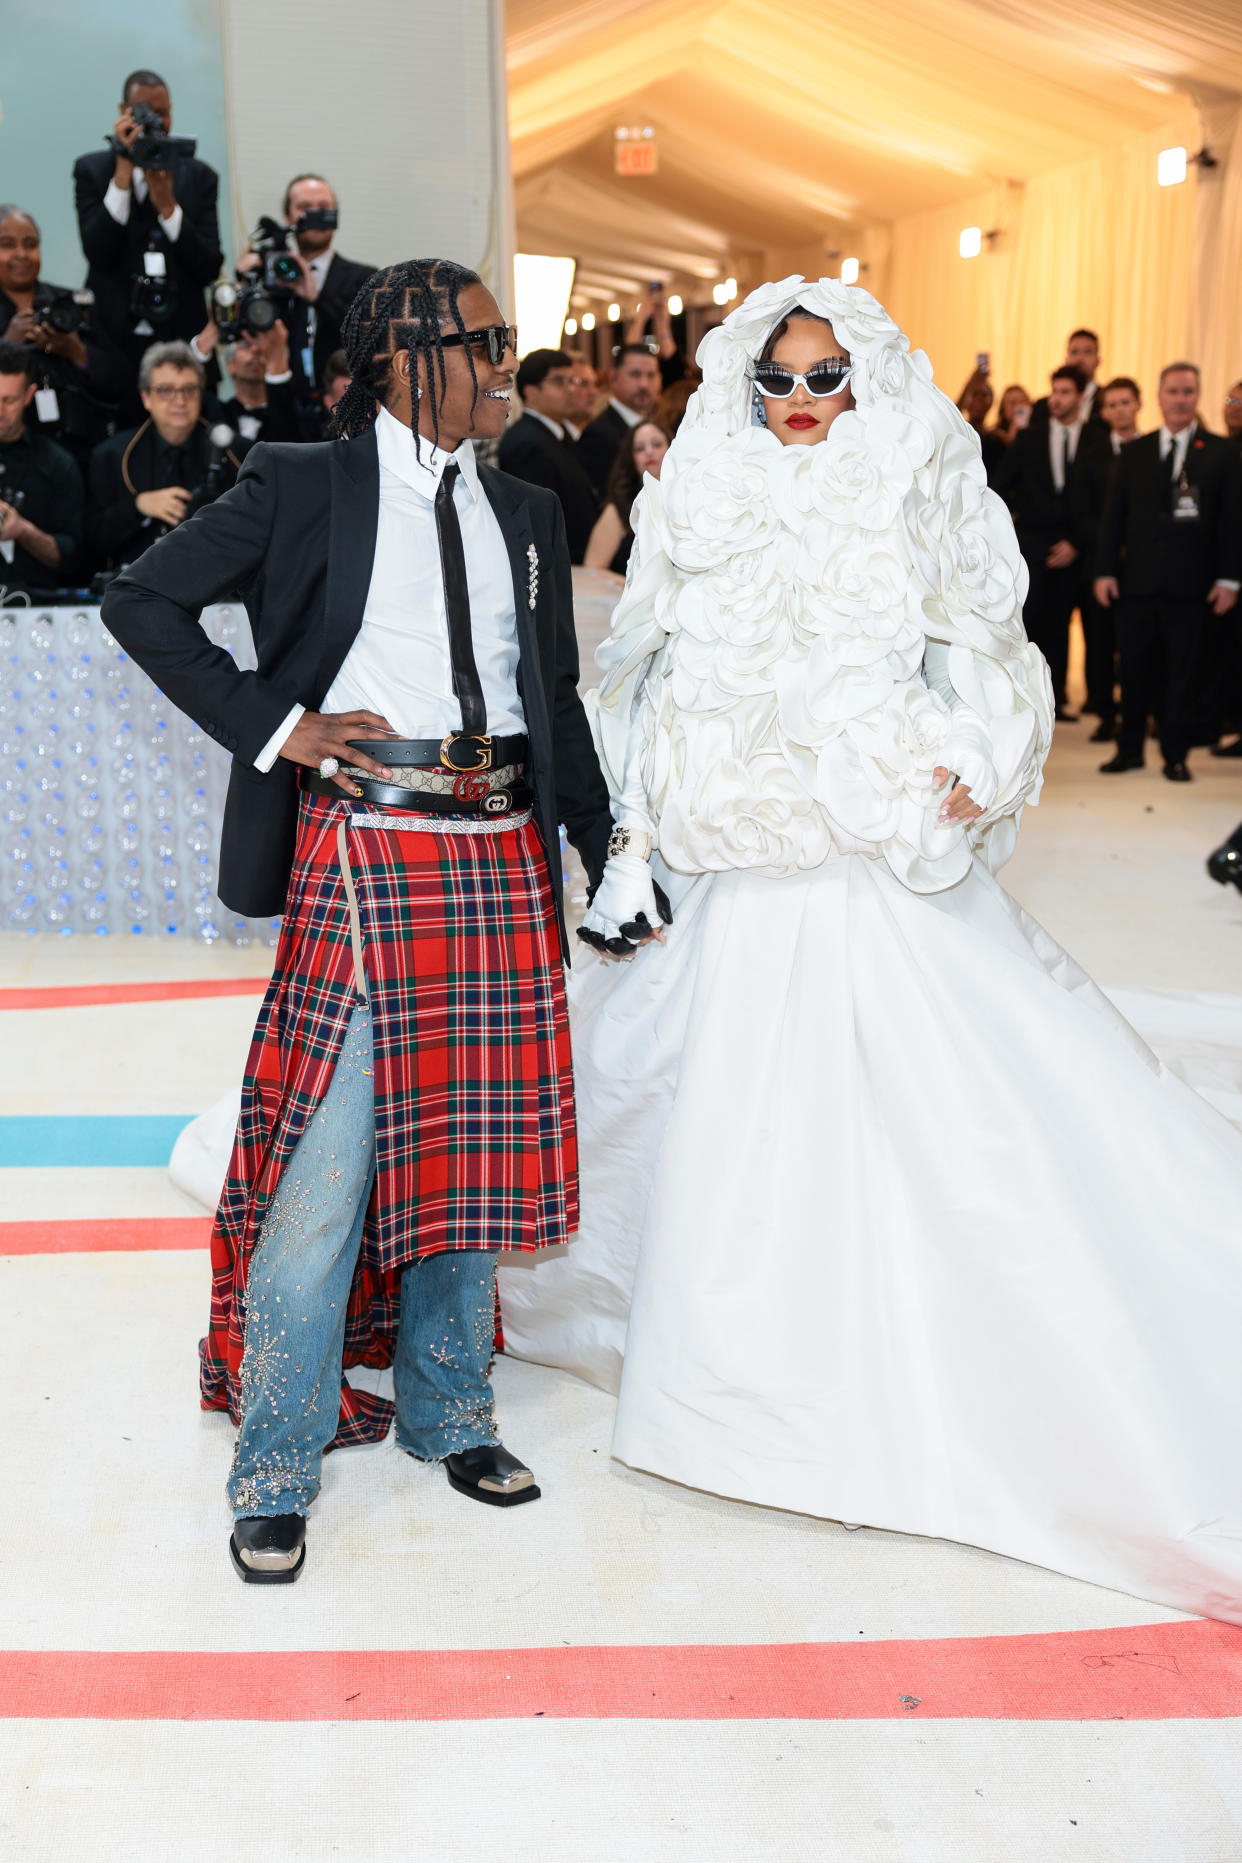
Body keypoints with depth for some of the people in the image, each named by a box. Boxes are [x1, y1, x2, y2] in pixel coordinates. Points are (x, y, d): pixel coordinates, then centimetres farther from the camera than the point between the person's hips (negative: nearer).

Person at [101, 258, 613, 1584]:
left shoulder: (526, 514, 16)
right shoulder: (303, 488, 1)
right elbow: (141, 602, -2)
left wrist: (605, 850, 13)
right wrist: (274, 725, -8)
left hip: (503, 862, 5)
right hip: (362, 853, -5)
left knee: (476, 1145, 11)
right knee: (328, 1159, -5)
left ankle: (446, 1410, 30)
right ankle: (276, 1463, 12)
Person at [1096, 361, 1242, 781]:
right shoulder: (1134, 453, 10)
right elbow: (1114, 516, 9)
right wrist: (1105, 570, 1)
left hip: (1191, 586, -2)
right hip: (1138, 583, 2)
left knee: (1183, 673, 3)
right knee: (1135, 669, 6)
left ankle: (1175, 756, 12)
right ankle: (1130, 749, 18)